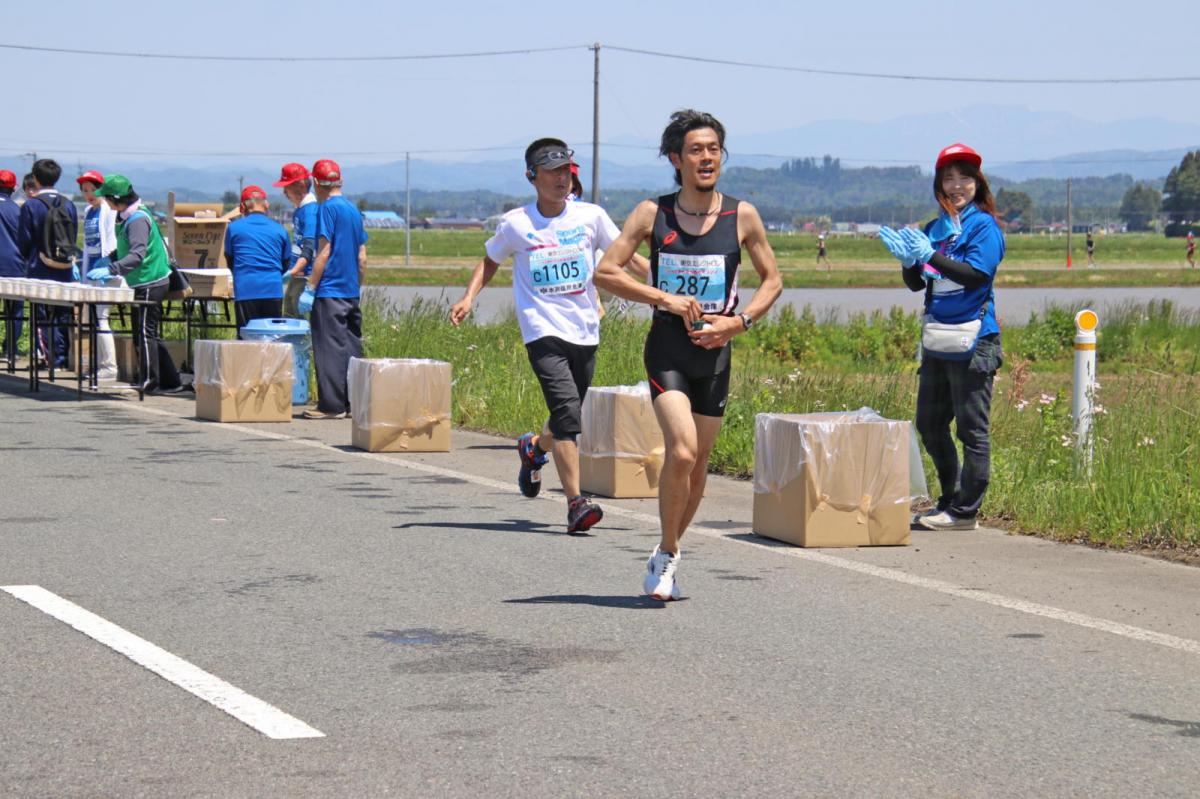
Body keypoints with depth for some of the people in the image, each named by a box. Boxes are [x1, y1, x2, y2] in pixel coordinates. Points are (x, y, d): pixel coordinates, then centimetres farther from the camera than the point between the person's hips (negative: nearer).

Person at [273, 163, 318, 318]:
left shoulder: (311, 210, -16)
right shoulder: (298, 210, 15)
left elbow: (309, 248, -25)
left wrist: (294, 271, -35)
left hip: (305, 275, -10)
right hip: (294, 276, 10)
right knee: (288, 315, 12)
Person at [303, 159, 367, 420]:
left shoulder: (328, 208, -9)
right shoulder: (353, 209, 13)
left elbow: (324, 253, -15)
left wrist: (310, 288, -13)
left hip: (330, 291, -8)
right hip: (351, 291, 8)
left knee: (330, 348, -6)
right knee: (352, 347, 10)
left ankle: (332, 405, -7)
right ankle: (352, 402, 13)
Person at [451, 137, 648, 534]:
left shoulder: (590, 216, 3)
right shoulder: (516, 223, 0)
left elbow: (625, 254, 12)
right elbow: (490, 261, 17)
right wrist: (468, 297, 4)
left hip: (585, 332, 3)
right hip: (543, 332, -3)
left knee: (568, 420, 11)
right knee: (567, 410, -20)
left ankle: (534, 447, 46)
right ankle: (575, 502, -20)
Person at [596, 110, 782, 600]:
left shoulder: (742, 217, 0)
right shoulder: (653, 214, -3)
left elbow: (772, 280, 10)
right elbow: (605, 272, -3)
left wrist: (738, 322, -6)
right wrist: (665, 298, -13)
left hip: (715, 349, 2)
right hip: (667, 346, -2)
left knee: (698, 465, 9)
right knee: (681, 453, -20)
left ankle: (666, 557, 30)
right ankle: (667, 555, -1)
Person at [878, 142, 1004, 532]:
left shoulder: (985, 227, -5)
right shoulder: (933, 229, 14)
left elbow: (976, 275, -19)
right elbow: (916, 284, 11)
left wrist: (930, 256, -24)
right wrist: (908, 261, -10)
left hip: (973, 342, -8)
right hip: (936, 342, 8)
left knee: (972, 429, -3)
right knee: (929, 424, 13)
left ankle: (965, 511, 2)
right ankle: (950, 500, 25)